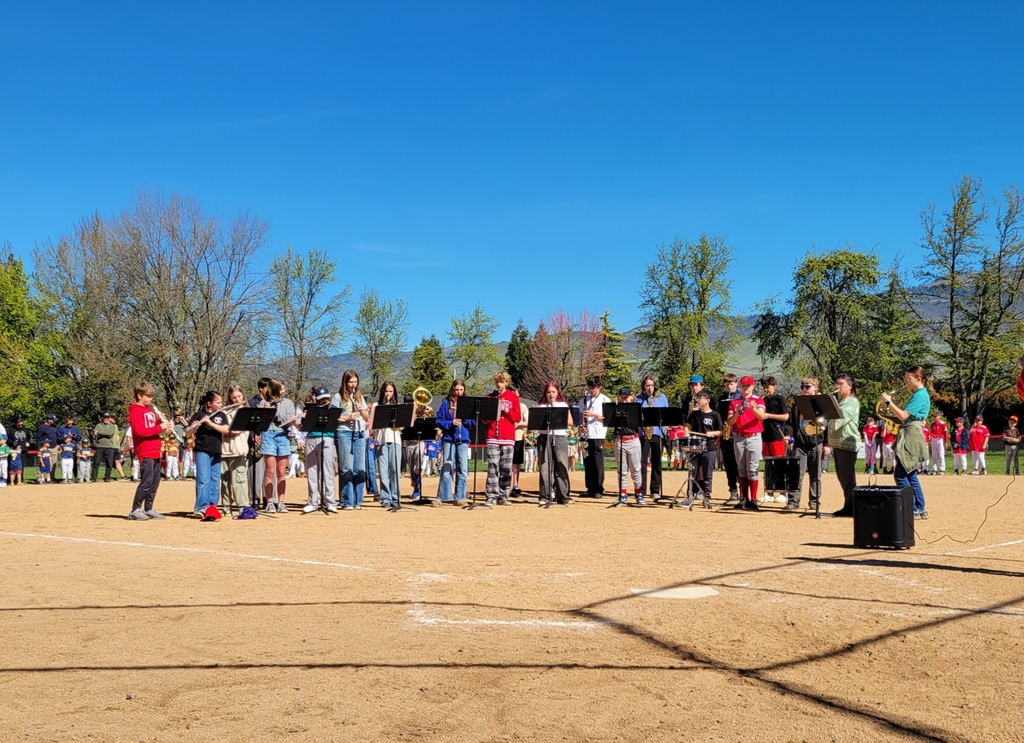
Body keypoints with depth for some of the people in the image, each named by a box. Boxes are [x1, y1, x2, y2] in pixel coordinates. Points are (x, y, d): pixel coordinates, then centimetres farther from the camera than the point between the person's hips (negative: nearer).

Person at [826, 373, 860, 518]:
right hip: (837, 443, 9)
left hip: (848, 444, -9)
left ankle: (851, 509, -5)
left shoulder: (852, 402, -7)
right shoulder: (840, 400, 21)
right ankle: (848, 507, 19)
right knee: (842, 477, 12)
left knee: (848, 477, -8)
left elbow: (839, 418, -21)